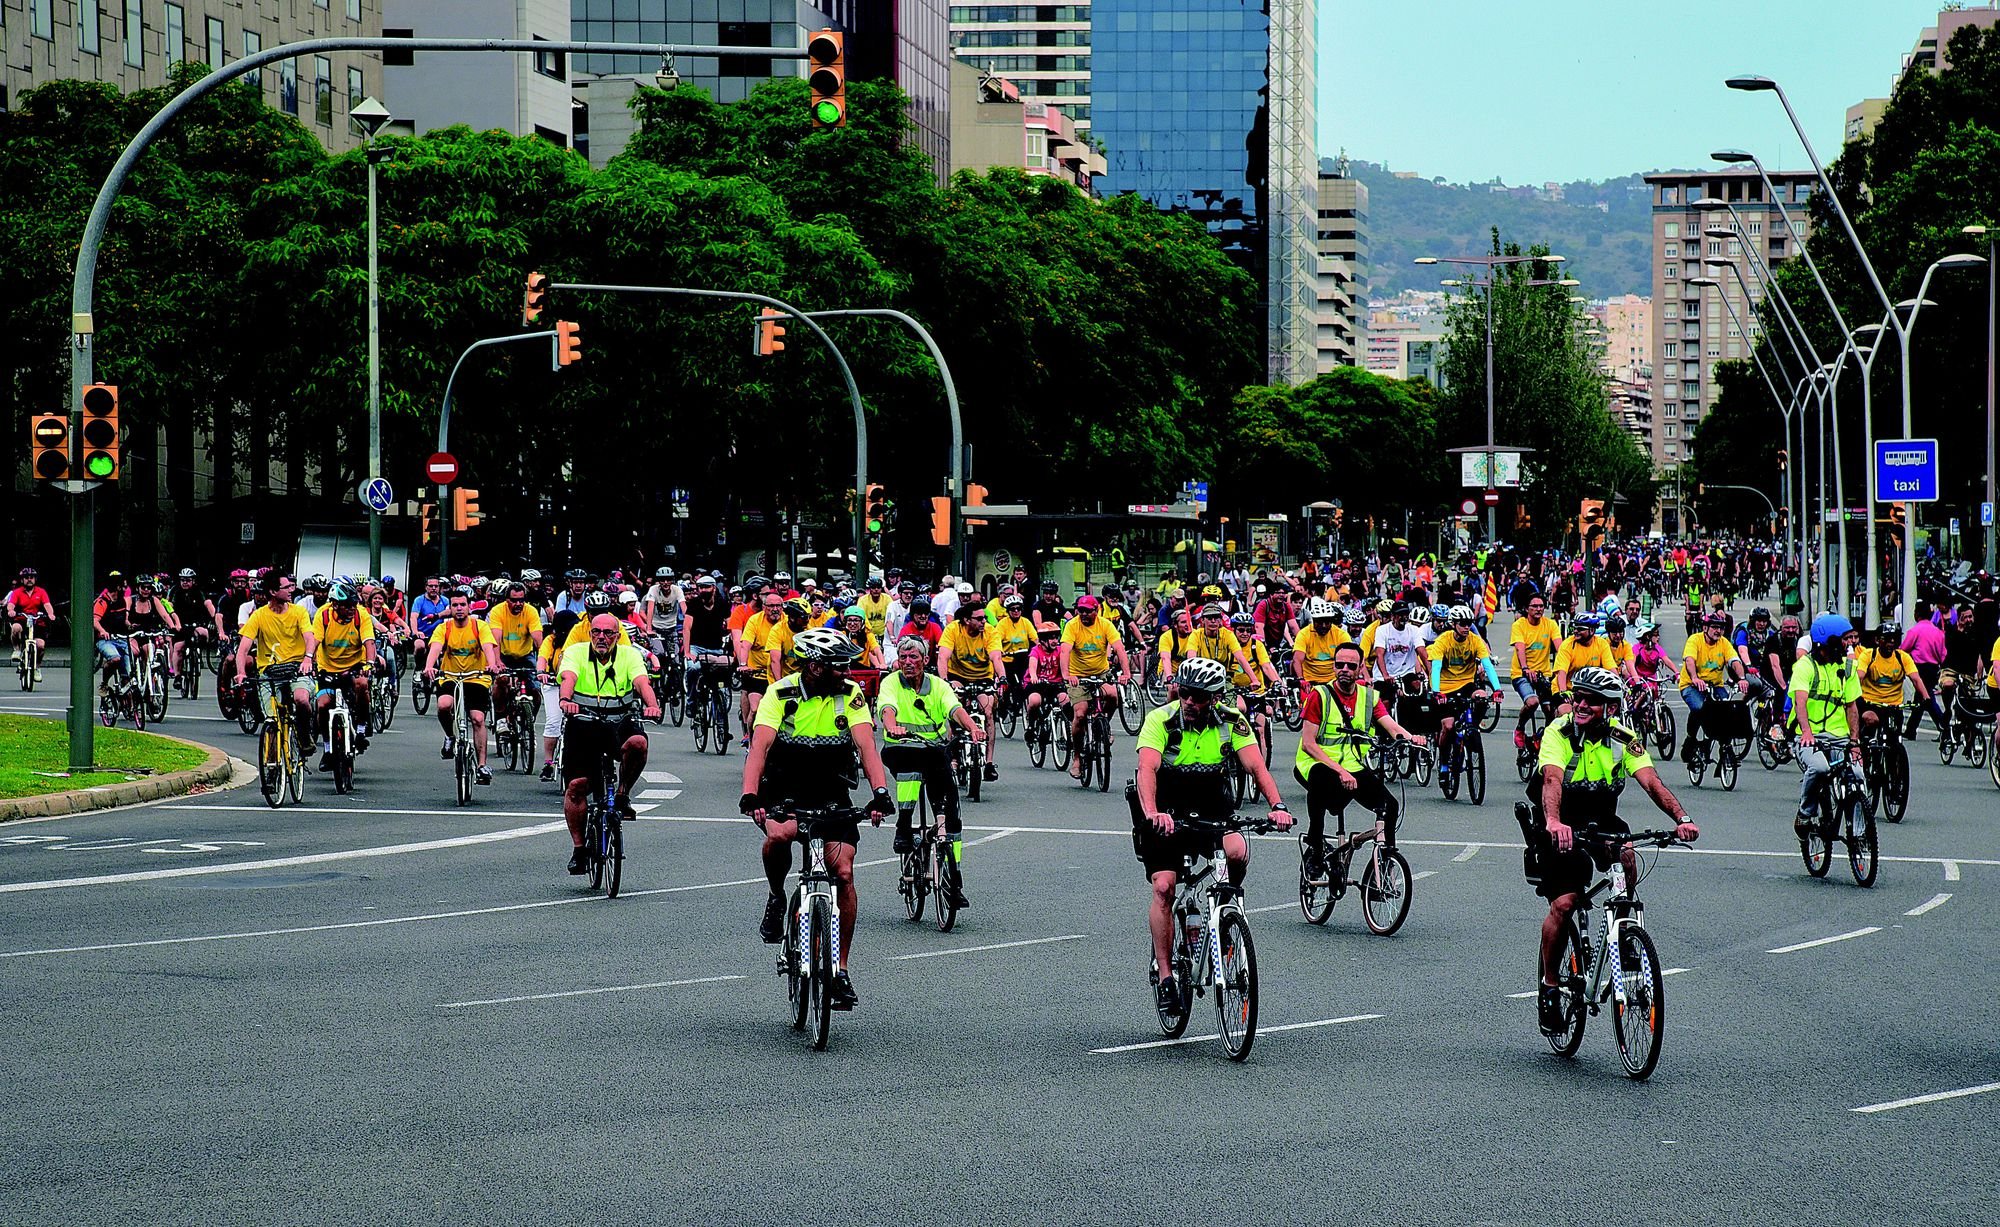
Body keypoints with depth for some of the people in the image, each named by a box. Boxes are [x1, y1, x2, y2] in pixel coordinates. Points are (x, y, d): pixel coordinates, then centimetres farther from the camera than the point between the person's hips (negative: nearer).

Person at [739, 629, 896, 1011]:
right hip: (783, 791, -2)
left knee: (843, 872, -13)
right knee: (779, 836, -35)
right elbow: (760, 746, -24)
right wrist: (750, 796, -40)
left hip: (831, 795, 2)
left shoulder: (850, 696, -8)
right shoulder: (780, 694, -13)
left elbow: (866, 745, -19)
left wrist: (880, 792, -36)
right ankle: (776, 898, -3)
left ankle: (840, 969, -2)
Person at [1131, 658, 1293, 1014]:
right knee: (1163, 887, -16)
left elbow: (1256, 766, -20)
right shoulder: (1160, 720, -18)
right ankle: (1164, 972, -7)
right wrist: (1152, 813, -51)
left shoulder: (1231, 722, -11)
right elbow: (1147, 769, -32)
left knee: (1237, 852, -28)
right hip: (1166, 813, -1)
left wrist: (1277, 806, -39)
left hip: (1212, 809, 1)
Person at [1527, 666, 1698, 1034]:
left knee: (1627, 855, -30)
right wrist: (1554, 822, -55)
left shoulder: (1624, 739, -9)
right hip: (1560, 825, -2)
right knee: (1564, 903, -15)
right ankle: (1549, 987, 4)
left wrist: (1681, 818, -39)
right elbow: (1552, 780, -35)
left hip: (1601, 819, 2)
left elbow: (1651, 781, -21)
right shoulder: (1559, 732, -18)